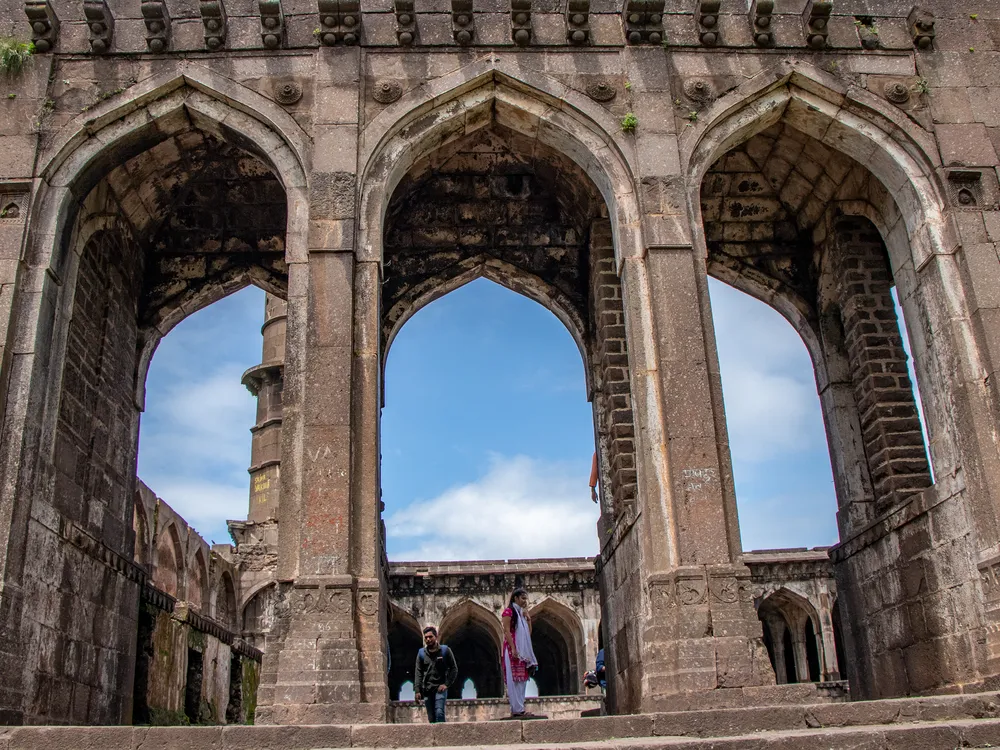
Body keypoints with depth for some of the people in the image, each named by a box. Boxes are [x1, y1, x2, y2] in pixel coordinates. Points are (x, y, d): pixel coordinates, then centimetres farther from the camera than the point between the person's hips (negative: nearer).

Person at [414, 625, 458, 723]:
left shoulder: (445, 650, 1)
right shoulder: (421, 653, 7)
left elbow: (454, 668, 3)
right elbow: (418, 673, 5)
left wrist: (446, 684, -8)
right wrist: (417, 690, -5)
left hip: (440, 688, -3)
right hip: (427, 689, 3)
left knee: (439, 713, -20)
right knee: (431, 718, 2)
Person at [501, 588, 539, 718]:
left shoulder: (521, 613, 20)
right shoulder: (509, 611, -5)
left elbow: (529, 632, 19)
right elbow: (507, 631, -14)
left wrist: (527, 618, 8)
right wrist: (513, 649, -21)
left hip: (523, 651, 9)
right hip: (513, 650, -9)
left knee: (521, 680, 6)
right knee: (514, 679, -9)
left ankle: (517, 709, 7)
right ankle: (517, 710, -11)